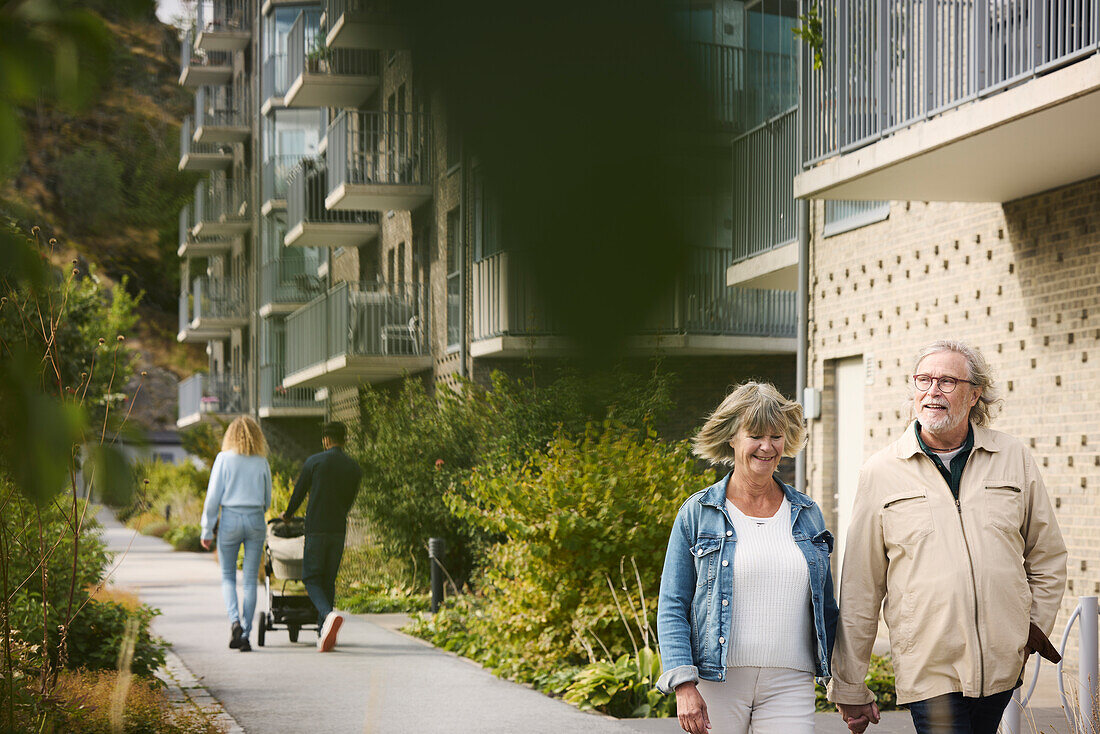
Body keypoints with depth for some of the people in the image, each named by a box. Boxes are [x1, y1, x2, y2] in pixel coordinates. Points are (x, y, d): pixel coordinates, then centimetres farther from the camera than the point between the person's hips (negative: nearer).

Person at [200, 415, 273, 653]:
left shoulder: (224, 459, -3)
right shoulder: (262, 463, 3)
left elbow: (213, 496, -5)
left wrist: (207, 530, 1)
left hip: (230, 520, -1)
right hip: (256, 521, 1)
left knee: (228, 577, 12)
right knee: (250, 580, 6)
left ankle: (234, 620, -11)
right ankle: (245, 634, 2)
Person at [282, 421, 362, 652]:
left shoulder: (314, 462, -2)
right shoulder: (354, 468, 7)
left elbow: (298, 493, 7)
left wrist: (287, 515, 26)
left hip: (316, 529, -4)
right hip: (339, 529, 4)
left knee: (312, 579, 1)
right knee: (329, 580, 12)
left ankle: (329, 614, -28)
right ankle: (325, 635, 9)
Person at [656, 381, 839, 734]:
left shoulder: (808, 515, 11)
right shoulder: (697, 513, 2)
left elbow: (826, 608, 18)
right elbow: (672, 608, 0)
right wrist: (684, 685, -11)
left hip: (790, 685, 2)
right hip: (717, 684, -2)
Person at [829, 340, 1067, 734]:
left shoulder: (1013, 458, 7)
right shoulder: (880, 472, 2)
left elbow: (1046, 554, 20)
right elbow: (860, 588, 3)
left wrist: (1036, 625, 8)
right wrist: (848, 688, 4)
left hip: (1002, 667, 2)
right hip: (928, 670, -2)